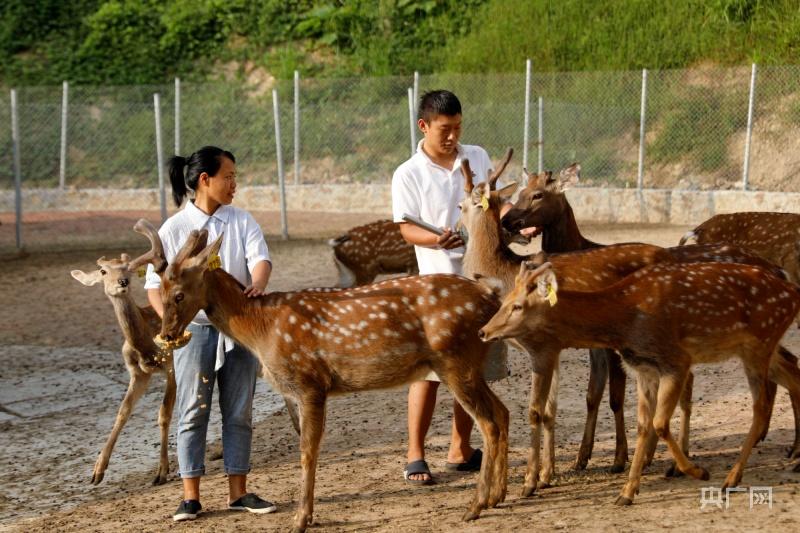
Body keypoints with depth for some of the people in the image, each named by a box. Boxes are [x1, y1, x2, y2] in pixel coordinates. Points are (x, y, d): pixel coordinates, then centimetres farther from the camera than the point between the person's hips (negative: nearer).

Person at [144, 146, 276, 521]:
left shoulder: (242, 221, 3)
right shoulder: (174, 229, -4)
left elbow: (260, 257, -11)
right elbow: (155, 283, -5)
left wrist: (258, 283, -34)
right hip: (194, 329, -3)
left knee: (239, 413, 8)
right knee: (193, 413, 2)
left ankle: (238, 493, 16)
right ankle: (191, 496, 8)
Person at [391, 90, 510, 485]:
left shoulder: (478, 158, 9)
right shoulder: (408, 175, -5)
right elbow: (407, 228, -9)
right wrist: (437, 240, -29)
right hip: (439, 280, -5)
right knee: (429, 369, -8)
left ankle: (460, 450, 23)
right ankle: (415, 456, 0)